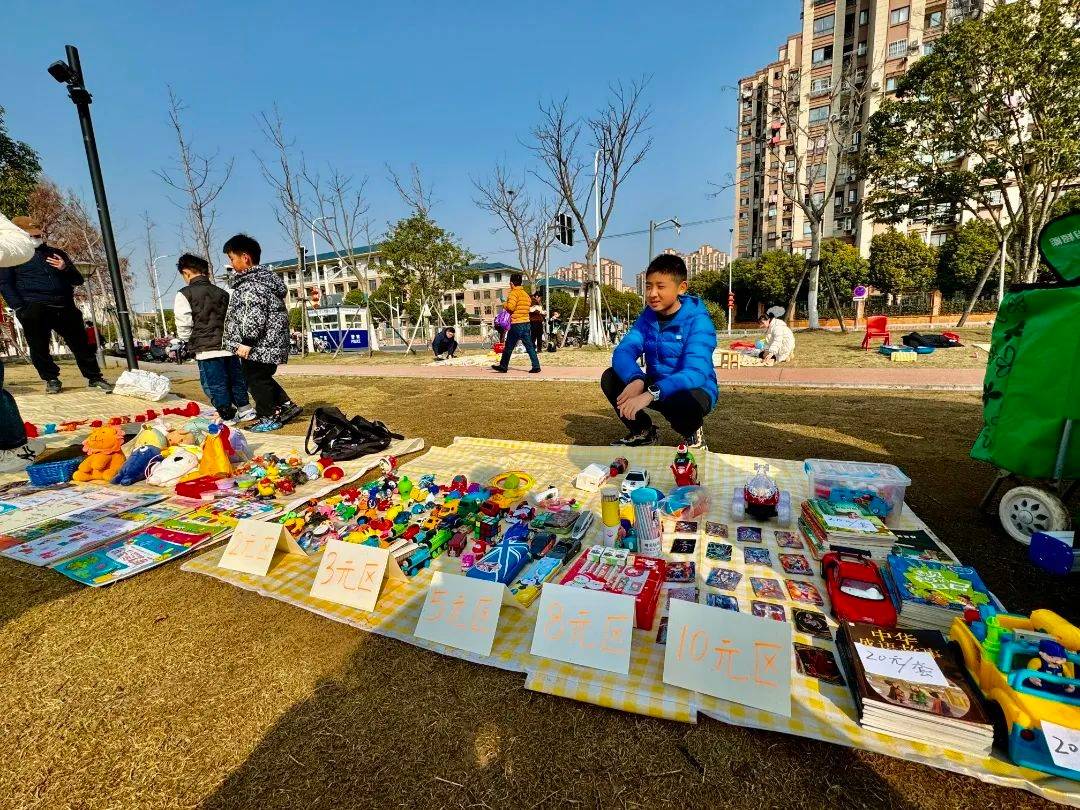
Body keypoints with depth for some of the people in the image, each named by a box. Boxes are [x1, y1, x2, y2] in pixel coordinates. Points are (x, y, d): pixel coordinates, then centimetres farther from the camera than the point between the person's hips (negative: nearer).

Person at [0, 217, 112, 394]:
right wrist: (19, 308, -8)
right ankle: (51, 379, 14)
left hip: (66, 308, 2)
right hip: (35, 310, -2)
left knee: (81, 344, 2)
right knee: (39, 348, 1)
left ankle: (94, 377, 9)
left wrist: (65, 268, -2)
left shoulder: (56, 253, 21)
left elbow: (78, 280, 20)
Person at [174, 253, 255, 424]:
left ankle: (228, 417, 10)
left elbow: (184, 327, -6)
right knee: (236, 379, 15)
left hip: (206, 350, -5)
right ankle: (245, 410, 19)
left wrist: (191, 341, 12)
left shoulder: (184, 295, -4)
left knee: (215, 385, 6)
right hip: (229, 346, 5)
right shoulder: (222, 293, 11)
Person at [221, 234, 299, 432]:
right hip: (271, 343, 10)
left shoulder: (251, 284, -17)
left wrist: (247, 342, -20)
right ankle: (287, 405, 20)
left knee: (256, 380, 3)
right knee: (263, 378, 22)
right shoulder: (266, 276, 15)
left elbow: (255, 317, -25)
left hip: (260, 345, -10)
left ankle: (269, 418, 13)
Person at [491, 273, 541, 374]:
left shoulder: (514, 293, -10)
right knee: (529, 346, 5)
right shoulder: (525, 294, 14)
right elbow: (529, 306, 14)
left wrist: (504, 304, 0)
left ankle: (503, 366, 16)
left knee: (508, 347, 5)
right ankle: (536, 366, -1)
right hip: (526, 323, 7)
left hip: (516, 324, -7)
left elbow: (510, 307, -22)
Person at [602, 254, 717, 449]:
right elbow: (623, 351, -15)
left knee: (686, 402, -39)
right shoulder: (648, 316, -2)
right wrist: (636, 380, -38)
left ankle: (692, 435, -1)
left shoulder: (698, 320, -19)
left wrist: (650, 394, -48)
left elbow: (696, 373, -33)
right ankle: (642, 431, 7)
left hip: (692, 390, -5)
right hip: (654, 387, 5)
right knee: (610, 378, -14)